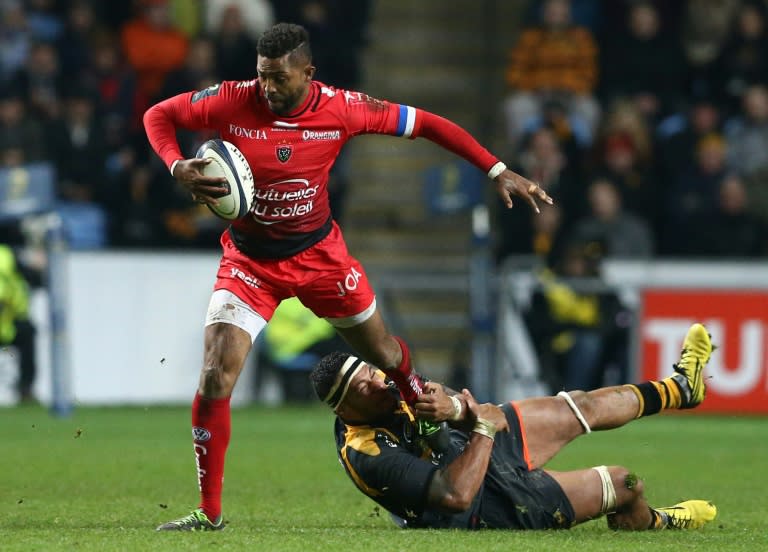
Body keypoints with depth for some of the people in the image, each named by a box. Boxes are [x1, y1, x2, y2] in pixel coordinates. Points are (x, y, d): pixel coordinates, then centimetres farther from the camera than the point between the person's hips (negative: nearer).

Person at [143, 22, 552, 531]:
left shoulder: (340, 109, -18)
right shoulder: (231, 103, -20)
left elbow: (423, 124, -7)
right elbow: (158, 116, -5)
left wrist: (498, 171, -9)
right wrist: (178, 167, -26)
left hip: (319, 254, 1)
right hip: (249, 260, -1)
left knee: (384, 352, 15)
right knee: (216, 375, -16)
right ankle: (209, 512, -4)